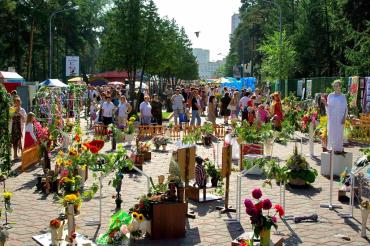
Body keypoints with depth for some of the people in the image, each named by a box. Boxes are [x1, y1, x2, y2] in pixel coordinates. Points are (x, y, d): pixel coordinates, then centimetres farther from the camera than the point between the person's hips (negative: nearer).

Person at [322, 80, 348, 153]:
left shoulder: (343, 96, 2)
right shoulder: (330, 96, 6)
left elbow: (345, 108, 2)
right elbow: (328, 106, 9)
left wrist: (344, 117, -8)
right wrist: (325, 103, -11)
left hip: (340, 117, -2)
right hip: (332, 117, 2)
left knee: (339, 132, -1)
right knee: (332, 132, 1)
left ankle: (339, 148, 5)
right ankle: (333, 147, 9)